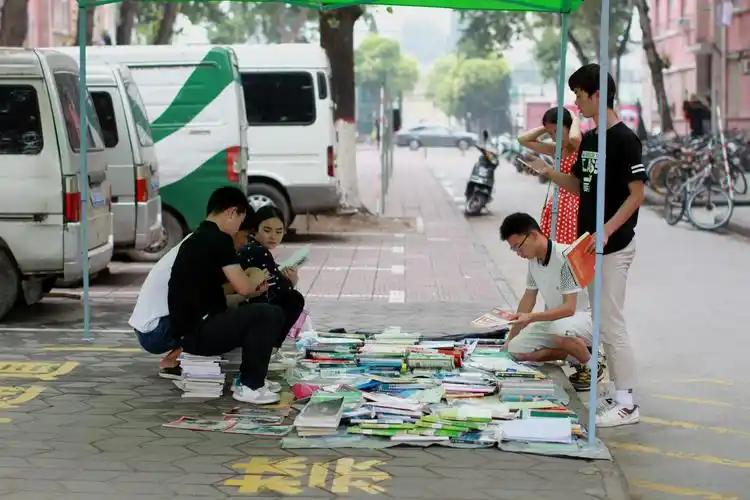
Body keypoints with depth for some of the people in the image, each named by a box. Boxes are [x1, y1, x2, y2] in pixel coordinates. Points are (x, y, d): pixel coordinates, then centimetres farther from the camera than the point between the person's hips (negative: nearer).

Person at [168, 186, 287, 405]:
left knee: (255, 313, 22)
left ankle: (253, 378, 19)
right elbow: (243, 287, -17)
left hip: (187, 329, 10)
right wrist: (256, 281, 6)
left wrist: (251, 286, 21)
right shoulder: (219, 239, -12)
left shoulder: (196, 239, 17)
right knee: (271, 315, -17)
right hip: (199, 332, -10)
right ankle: (250, 386, -10)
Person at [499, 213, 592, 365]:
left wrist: (531, 317, -34)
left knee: (559, 330, -41)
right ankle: (574, 351, 5)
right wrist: (511, 338, 15)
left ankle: (589, 362, -10)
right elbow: (529, 298, 14)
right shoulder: (533, 259, 1)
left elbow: (569, 308, -26)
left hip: (583, 317, -8)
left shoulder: (565, 257, -23)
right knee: (516, 350, -11)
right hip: (554, 319, 8)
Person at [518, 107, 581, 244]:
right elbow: (523, 139, 13)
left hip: (574, 207, -7)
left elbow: (574, 138, -34)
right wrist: (546, 128, 6)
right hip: (556, 208, 7)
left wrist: (575, 119, -14)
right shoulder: (556, 150, 11)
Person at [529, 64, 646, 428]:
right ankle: (619, 394, 18)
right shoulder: (588, 139, 12)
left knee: (612, 323, -7)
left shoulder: (624, 139, -13)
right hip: (590, 243, 9)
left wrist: (607, 231, -23)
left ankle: (626, 403, -2)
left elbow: (637, 193, -16)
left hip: (614, 246, -9)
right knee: (603, 323, 11)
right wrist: (549, 173, 1)